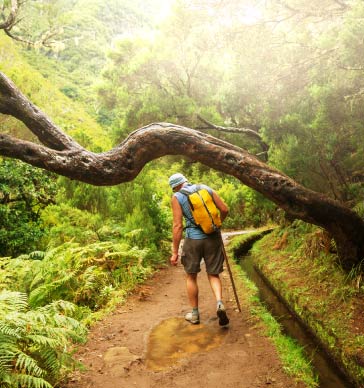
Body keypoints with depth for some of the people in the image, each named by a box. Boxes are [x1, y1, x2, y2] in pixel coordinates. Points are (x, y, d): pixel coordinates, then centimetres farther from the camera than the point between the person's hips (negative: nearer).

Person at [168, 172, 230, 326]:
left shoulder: (177, 197, -4)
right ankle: (219, 303, -8)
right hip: (213, 237, 3)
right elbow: (225, 210, 4)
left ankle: (194, 314, 25)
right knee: (213, 275, 16)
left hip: (193, 239, -3)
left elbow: (178, 226, -9)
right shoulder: (206, 188, 6)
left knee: (191, 276, 17)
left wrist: (175, 252, -5)